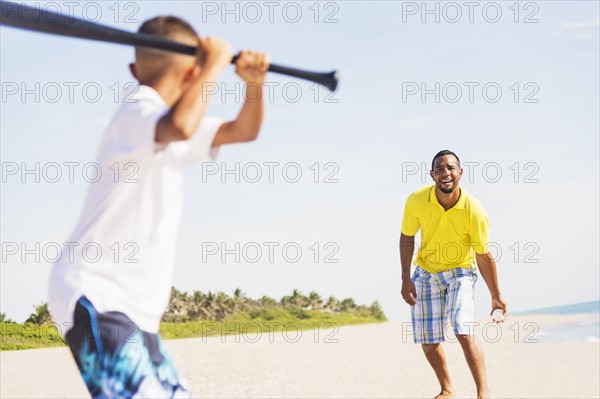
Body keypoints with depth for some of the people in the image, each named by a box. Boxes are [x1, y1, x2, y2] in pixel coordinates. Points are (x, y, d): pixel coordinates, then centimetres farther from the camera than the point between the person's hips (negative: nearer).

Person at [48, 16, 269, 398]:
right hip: (95, 295, -10)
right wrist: (216, 62, -21)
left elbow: (244, 130, 24)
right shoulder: (139, 109, -11)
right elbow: (180, 126, -35)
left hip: (135, 308, 10)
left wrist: (254, 81, 5)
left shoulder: (164, 119, 18)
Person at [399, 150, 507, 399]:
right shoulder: (417, 201, -18)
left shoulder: (474, 210, -23)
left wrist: (496, 297, -8)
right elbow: (407, 237, -1)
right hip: (425, 273, 3)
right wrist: (406, 278, -5)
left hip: (460, 272, -3)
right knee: (428, 341, 6)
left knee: (463, 332, -23)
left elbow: (483, 256, -13)